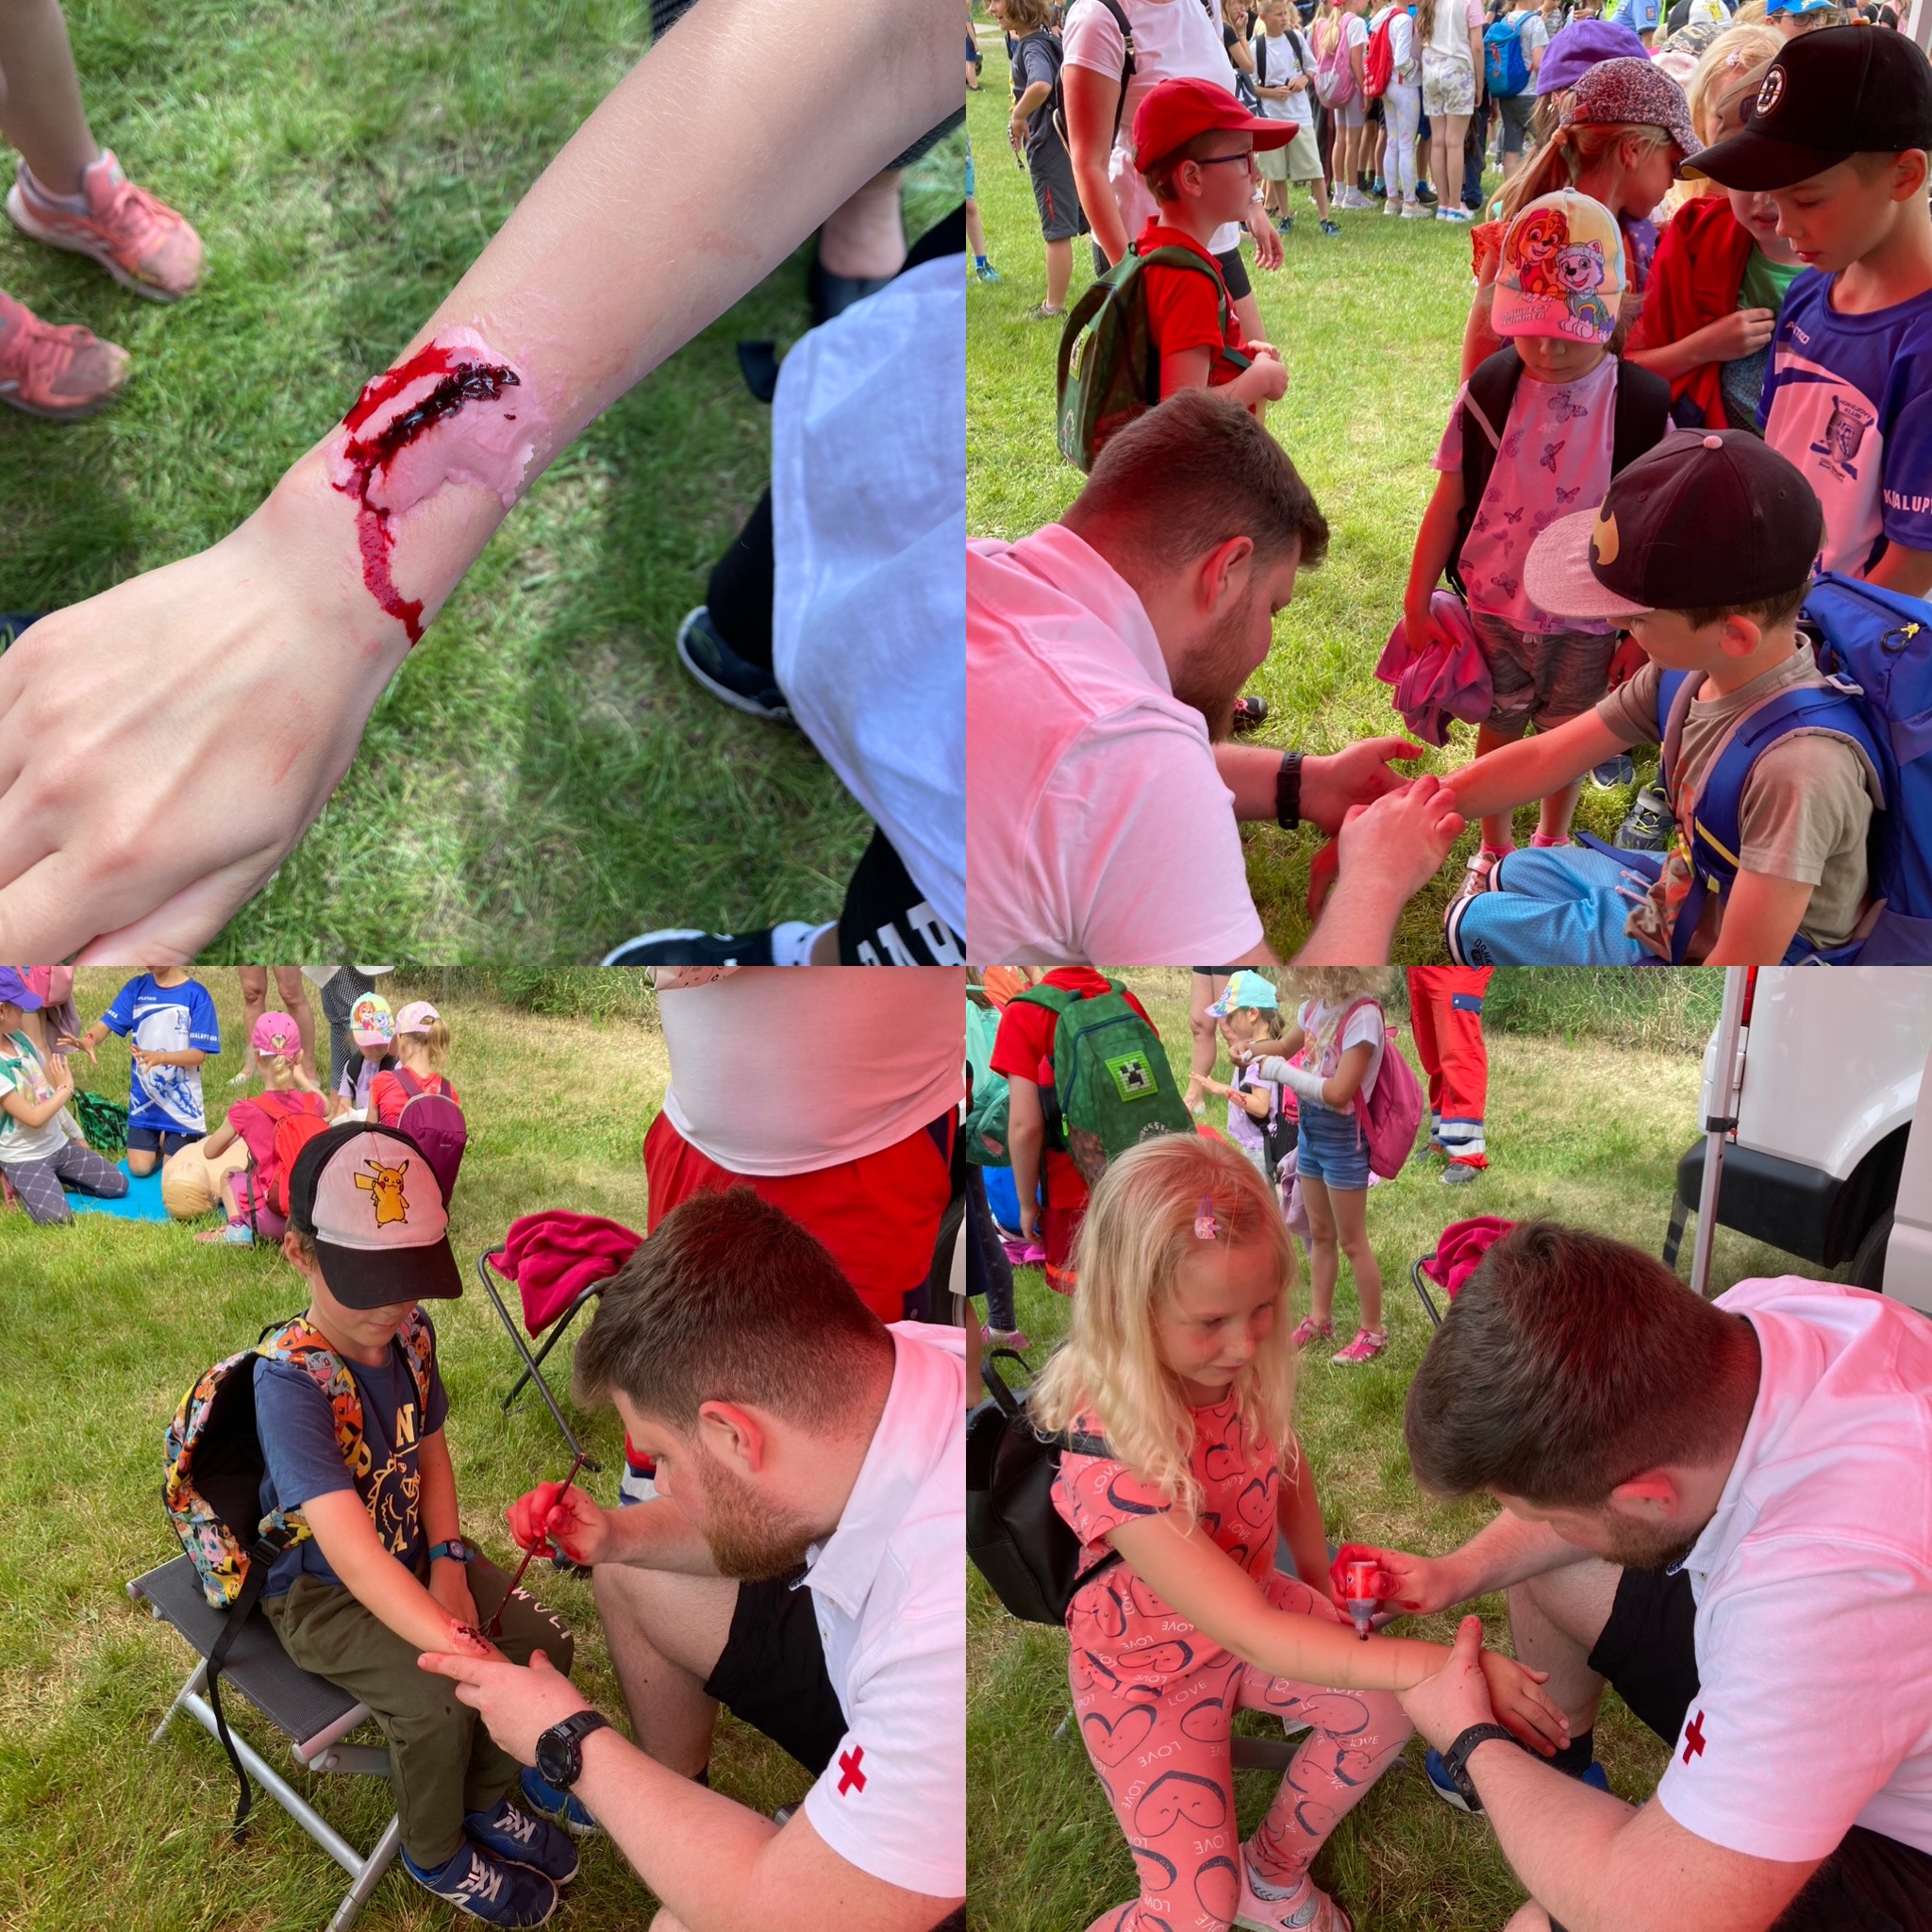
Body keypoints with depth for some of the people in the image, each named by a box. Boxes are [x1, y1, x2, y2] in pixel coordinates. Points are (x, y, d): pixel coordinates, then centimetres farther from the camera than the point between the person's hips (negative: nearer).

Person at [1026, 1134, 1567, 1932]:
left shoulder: (1244, 1369, -18)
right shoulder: (1110, 1455, -37)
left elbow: (1289, 1470, 5)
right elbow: (1251, 1633, -37)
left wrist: (1327, 1607, 7)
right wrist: (1433, 1664, -42)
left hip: (1250, 1608, 6)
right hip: (1149, 1668, -6)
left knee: (1385, 1709, -11)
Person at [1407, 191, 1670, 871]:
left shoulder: (1641, 406, -14)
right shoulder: (1489, 390, -11)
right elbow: (1448, 503, -4)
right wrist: (1416, 604, -3)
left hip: (1586, 618, 0)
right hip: (1495, 606, 1)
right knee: (1499, 728, 17)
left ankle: (1553, 841, 43)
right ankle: (1493, 850, 38)